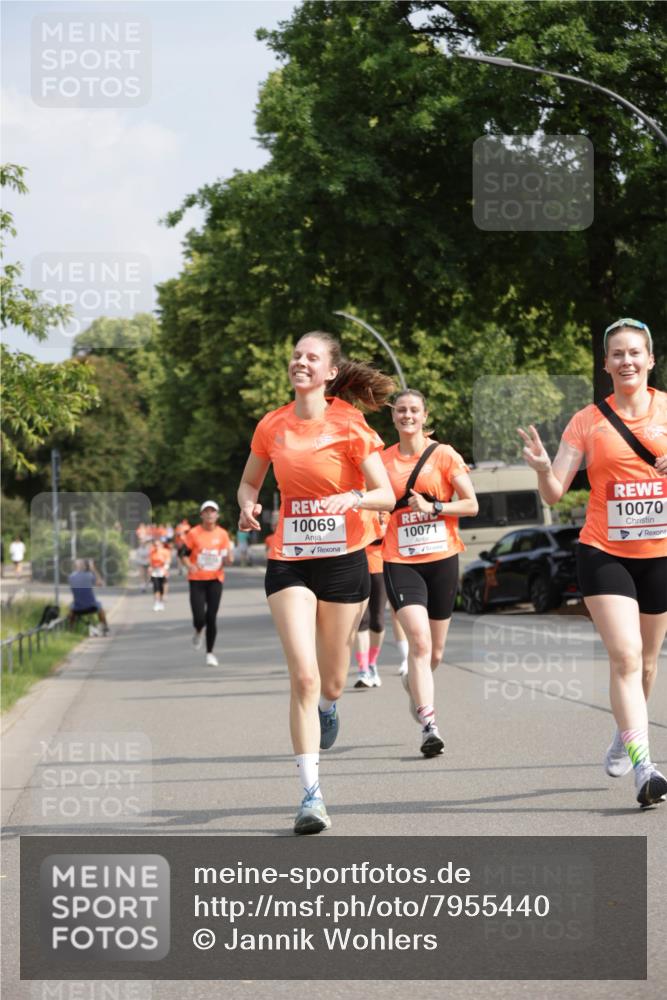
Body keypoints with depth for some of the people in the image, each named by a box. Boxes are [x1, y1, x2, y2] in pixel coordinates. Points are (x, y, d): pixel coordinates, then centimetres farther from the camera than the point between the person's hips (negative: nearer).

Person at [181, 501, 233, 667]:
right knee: (199, 618, -10)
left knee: (211, 618, -1)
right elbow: (184, 554, 0)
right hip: (197, 580, -1)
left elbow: (228, 559, 7)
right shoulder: (194, 533, -4)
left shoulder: (222, 534, 2)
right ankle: (198, 632, 28)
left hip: (215, 579, 1)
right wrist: (189, 566, -20)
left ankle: (210, 653, 12)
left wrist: (228, 560, -17)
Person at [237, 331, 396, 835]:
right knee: (303, 676, -14)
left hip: (343, 560, -1)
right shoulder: (272, 426, 3)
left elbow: (386, 495, -7)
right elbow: (249, 481, 19)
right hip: (289, 561, 1)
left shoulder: (349, 426, -7)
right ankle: (311, 793, -12)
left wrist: (354, 498, -27)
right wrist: (248, 506, -3)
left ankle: (327, 705, 51)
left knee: (331, 683, 10)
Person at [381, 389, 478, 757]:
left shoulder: (444, 455, 1)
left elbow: (471, 505, -1)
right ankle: (428, 725, -21)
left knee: (434, 651, 11)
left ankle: (415, 683, 45)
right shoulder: (384, 460, 6)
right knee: (419, 641, -19)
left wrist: (434, 507, -12)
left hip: (442, 559, 1)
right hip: (400, 562, -1)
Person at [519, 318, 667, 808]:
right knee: (625, 656, -16)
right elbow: (555, 492, -1)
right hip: (604, 552, -2)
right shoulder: (587, 421, 1)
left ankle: (625, 734, 40)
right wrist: (542, 467, -22)